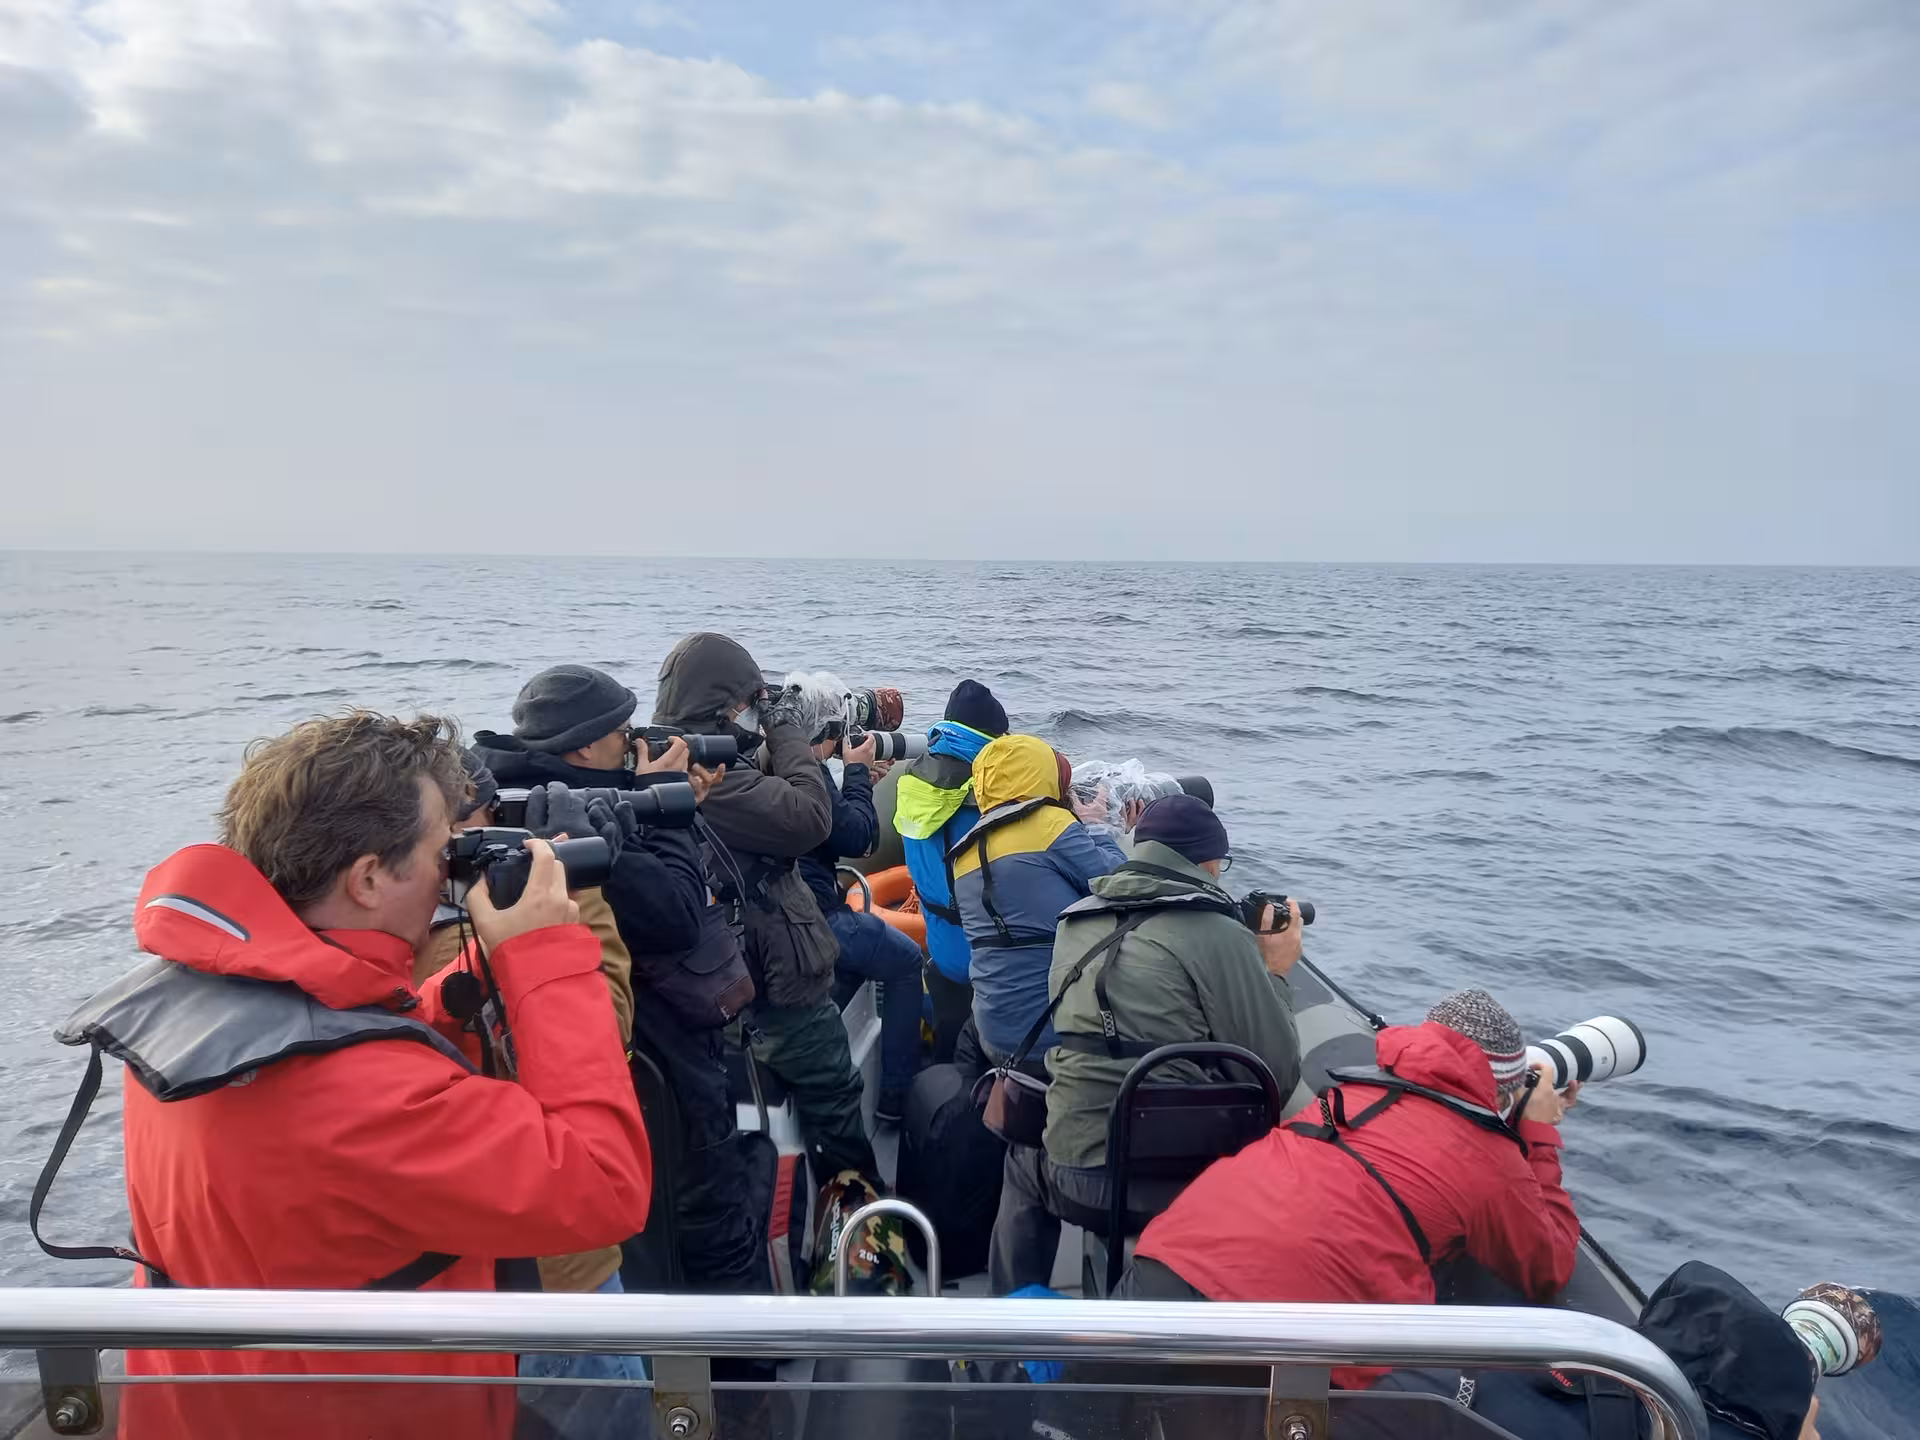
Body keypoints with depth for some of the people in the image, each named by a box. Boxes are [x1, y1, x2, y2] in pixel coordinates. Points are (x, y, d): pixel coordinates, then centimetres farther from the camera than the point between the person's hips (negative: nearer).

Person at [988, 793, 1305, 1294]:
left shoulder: (1074, 923, 6)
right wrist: (1274, 973, 5)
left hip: (1074, 1183, 4)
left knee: (1023, 1161, 37)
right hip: (1189, 1182, -3)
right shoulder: (1220, 935, -11)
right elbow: (1279, 1076, -10)